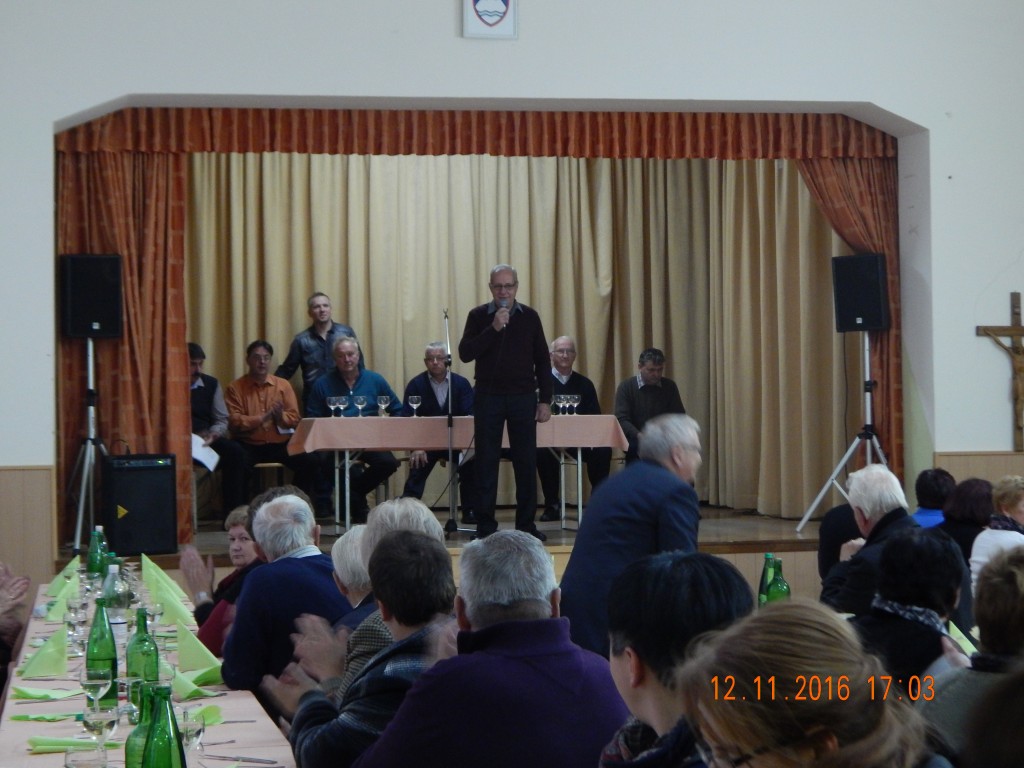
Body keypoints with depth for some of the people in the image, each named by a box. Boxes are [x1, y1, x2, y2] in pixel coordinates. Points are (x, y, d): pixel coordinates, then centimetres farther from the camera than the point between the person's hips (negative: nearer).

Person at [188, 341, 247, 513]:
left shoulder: (211, 384, 12)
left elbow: (222, 420, 12)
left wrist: (212, 435, -11)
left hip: (206, 439, 4)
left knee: (235, 452, -23)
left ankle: (234, 511, -19)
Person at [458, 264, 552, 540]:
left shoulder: (529, 317, 5)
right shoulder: (478, 316, 1)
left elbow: (541, 360, 8)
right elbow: (465, 353, -10)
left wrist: (545, 400, 3)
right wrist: (493, 329, -19)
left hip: (523, 397, 1)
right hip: (488, 396, -1)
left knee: (526, 461, 2)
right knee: (486, 462, 1)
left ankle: (526, 523, 9)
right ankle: (485, 525, 6)